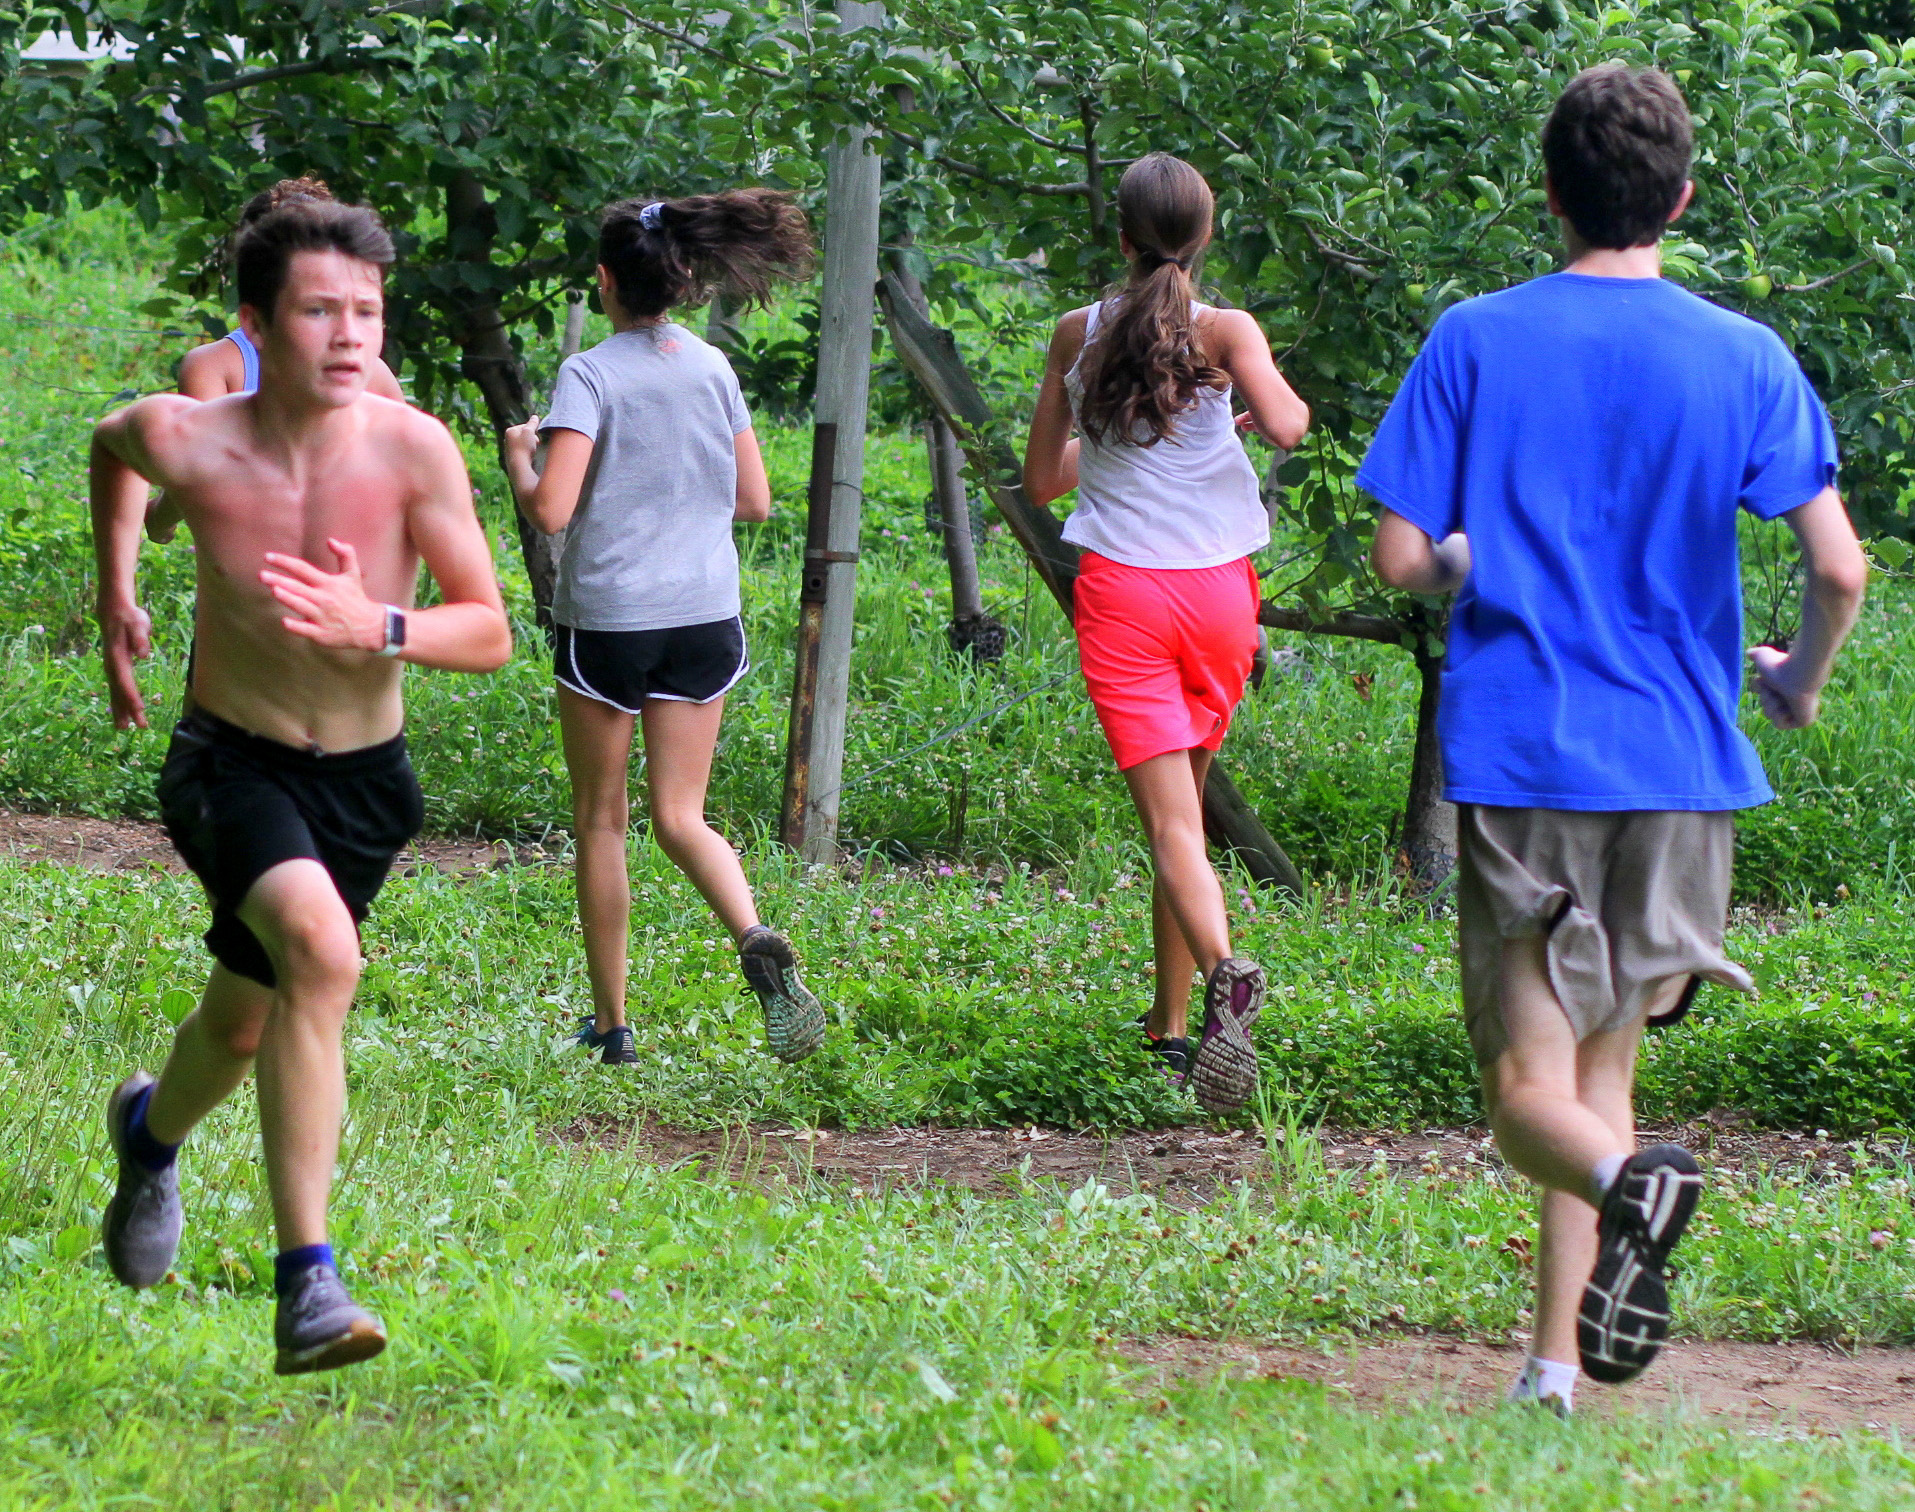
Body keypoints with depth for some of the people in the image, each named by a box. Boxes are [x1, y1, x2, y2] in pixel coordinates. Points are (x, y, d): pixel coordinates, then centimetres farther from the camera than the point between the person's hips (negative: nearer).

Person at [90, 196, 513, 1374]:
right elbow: (112, 444, 8)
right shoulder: (184, 442, -17)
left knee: (243, 1027, 17)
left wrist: (374, 627, -33)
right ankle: (307, 1283, -26)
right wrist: (116, 595, 13)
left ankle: (151, 1127, 54)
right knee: (321, 952, -30)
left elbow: (491, 636, -16)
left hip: (361, 781, 2)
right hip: (232, 764, -2)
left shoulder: (414, 450, -19)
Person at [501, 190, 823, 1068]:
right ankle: (757, 944, -22)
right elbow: (754, 501, 10)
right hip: (705, 617, 4)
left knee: (600, 821, 10)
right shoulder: (714, 371, 4)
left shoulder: (591, 376, -12)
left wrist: (518, 456, 1)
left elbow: (550, 510, -19)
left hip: (607, 621, -4)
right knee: (680, 818, 6)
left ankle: (611, 1023, 14)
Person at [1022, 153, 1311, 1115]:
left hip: (1121, 591, -1)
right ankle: (1171, 1024, 22)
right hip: (1217, 586, 1)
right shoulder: (1223, 333, -3)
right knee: (1187, 805, 17)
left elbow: (1041, 481, 13)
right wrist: (1288, 404, 2)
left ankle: (1223, 971, -36)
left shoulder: (1078, 335, 4)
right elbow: (1283, 428, -21)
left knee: (1170, 822, -10)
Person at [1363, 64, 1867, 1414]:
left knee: (1531, 1089, -1)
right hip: (1679, 763, 1)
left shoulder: (1474, 343, 0)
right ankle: (1557, 1370, 10)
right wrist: (1801, 681, 14)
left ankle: (1627, 1184, -34)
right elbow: (1840, 568, -7)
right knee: (1604, 1063, 15)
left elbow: (1402, 556, -1)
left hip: (1516, 759, -1)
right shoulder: (1745, 360, 0)